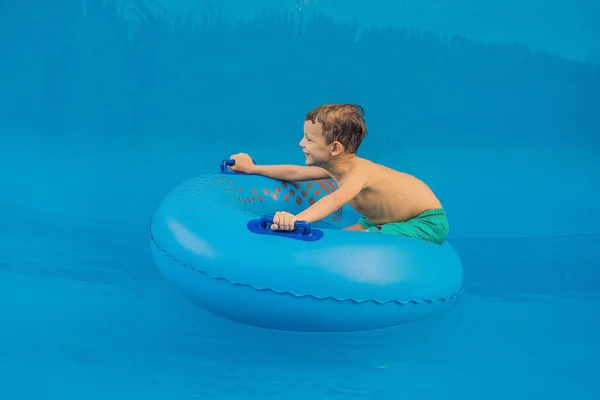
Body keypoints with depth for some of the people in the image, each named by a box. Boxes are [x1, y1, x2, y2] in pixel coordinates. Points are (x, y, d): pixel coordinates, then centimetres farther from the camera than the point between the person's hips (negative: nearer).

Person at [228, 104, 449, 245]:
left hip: (427, 222, -9)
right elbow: (293, 173, 7)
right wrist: (252, 168, 11)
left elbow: (335, 200, -55)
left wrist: (298, 219, -71)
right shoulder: (335, 166, -7)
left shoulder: (358, 173, -34)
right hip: (389, 216, 9)